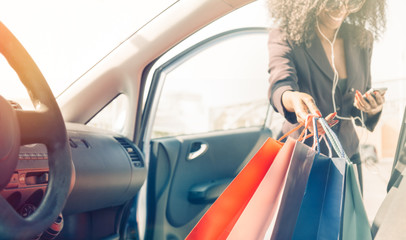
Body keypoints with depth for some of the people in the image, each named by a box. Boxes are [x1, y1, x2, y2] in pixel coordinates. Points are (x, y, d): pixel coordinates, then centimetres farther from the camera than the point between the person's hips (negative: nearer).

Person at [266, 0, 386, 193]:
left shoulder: (362, 39, 2)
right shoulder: (284, 37, -13)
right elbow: (279, 85, -31)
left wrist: (372, 108, -12)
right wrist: (293, 99, -53)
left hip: (347, 156, 5)